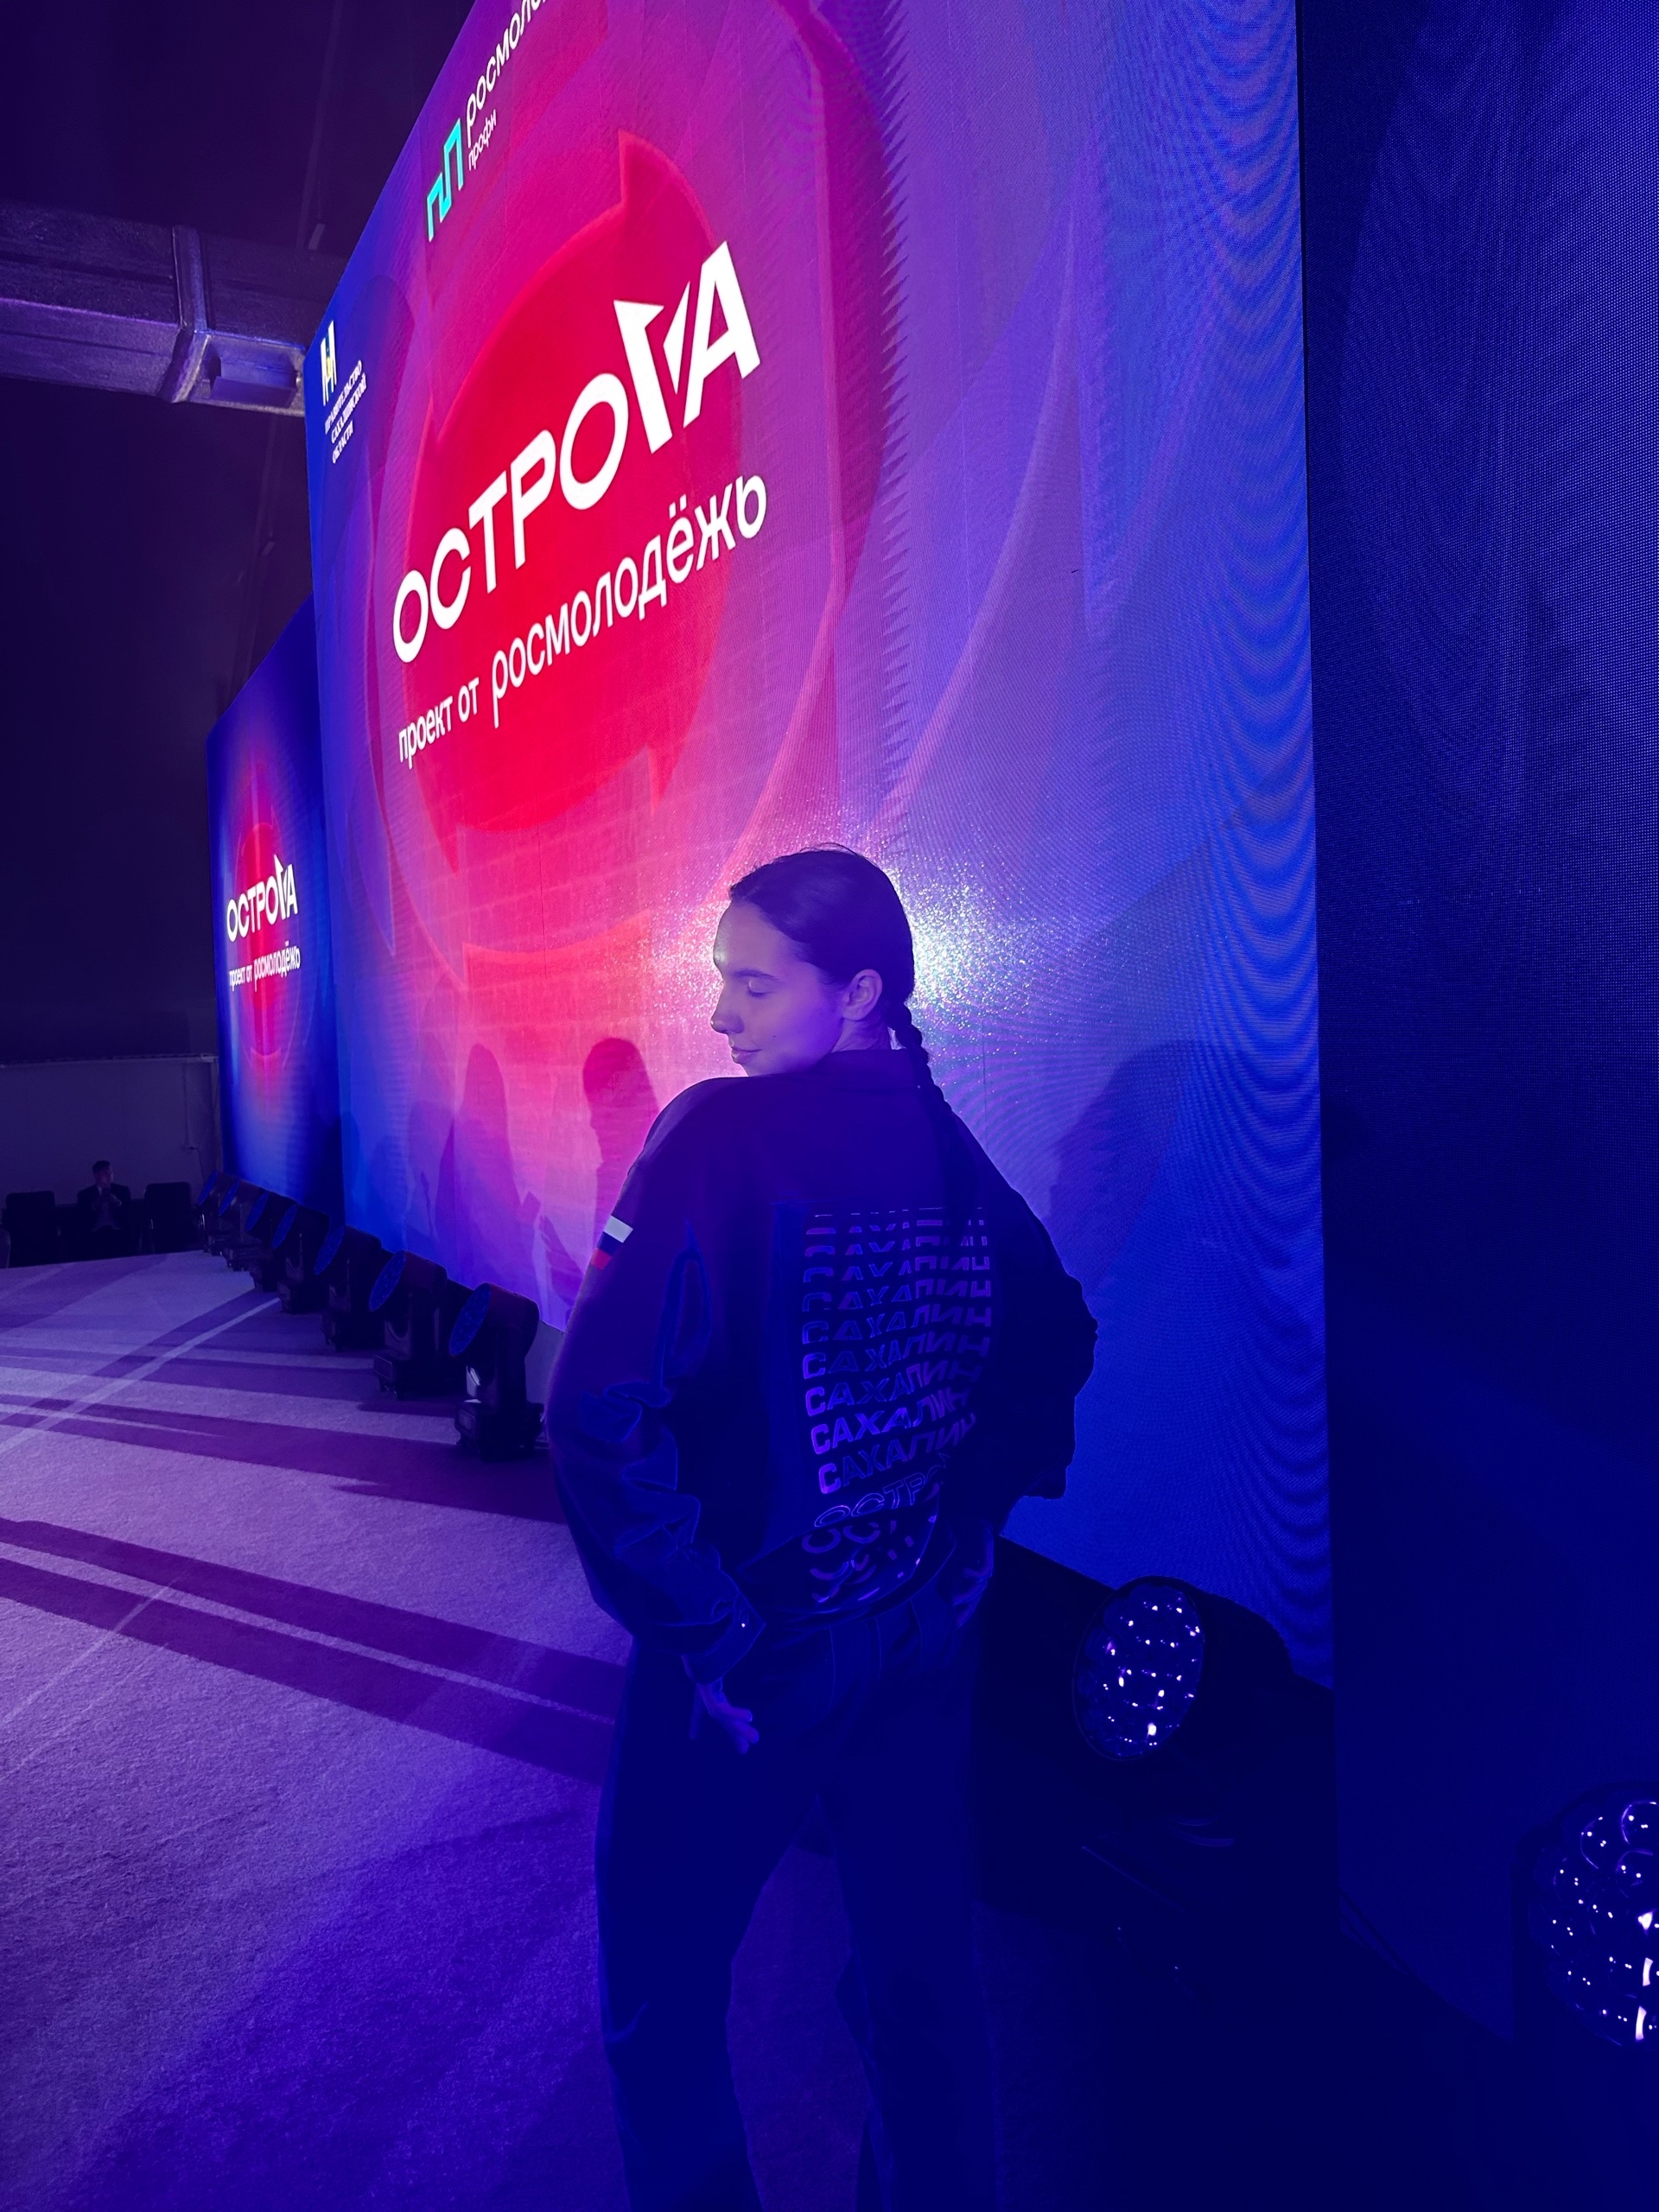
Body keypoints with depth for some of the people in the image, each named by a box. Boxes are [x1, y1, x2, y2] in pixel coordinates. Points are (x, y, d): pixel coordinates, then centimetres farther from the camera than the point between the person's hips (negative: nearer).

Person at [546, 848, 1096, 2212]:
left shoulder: (722, 1136, -20)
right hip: (931, 1628, 6)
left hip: (757, 1647, -6)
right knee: (921, 1958, 24)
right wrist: (963, 1521, 13)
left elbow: (606, 1406, -27)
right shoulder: (950, 1144, 0)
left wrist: (702, 1628, -17)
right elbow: (1055, 1344, 11)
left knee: (664, 1974, 18)